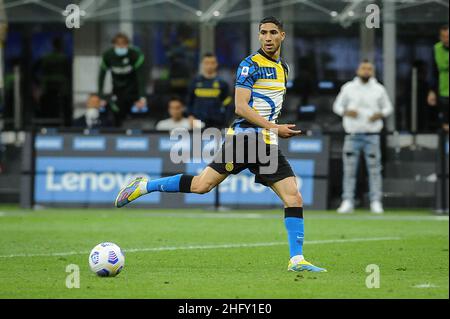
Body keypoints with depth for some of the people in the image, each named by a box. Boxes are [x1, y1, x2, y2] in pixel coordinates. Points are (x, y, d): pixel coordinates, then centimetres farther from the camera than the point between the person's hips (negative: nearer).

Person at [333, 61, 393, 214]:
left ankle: (376, 202, 0)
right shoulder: (348, 88, 7)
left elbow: (388, 107, 14)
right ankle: (347, 202, 1)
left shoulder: (379, 89, 8)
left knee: (374, 169, -4)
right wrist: (346, 112, -9)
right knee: (349, 169, -2)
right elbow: (337, 105, 11)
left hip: (372, 135, 0)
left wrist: (380, 114, -7)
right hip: (352, 135, 0)